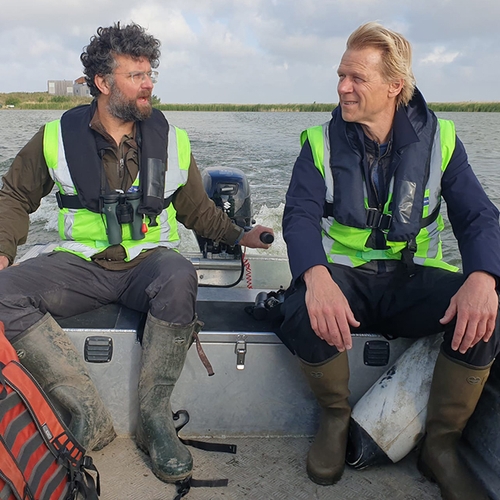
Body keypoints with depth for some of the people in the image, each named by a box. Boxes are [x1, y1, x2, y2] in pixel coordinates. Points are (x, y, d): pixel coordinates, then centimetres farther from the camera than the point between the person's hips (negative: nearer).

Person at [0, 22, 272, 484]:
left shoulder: (172, 141, 6)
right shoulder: (58, 137, 3)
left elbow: (197, 209, 17)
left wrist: (238, 235, 4)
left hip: (147, 262, 0)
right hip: (81, 265, 1)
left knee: (179, 278, -37)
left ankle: (155, 417, -21)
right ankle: (88, 415, -23)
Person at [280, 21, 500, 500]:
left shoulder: (438, 139, 2)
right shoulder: (321, 142, -1)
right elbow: (300, 216, -14)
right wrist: (317, 278, -37)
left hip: (413, 279, 1)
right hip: (343, 275, -1)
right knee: (304, 314, -33)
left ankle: (440, 446, -3)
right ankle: (336, 419, 0)